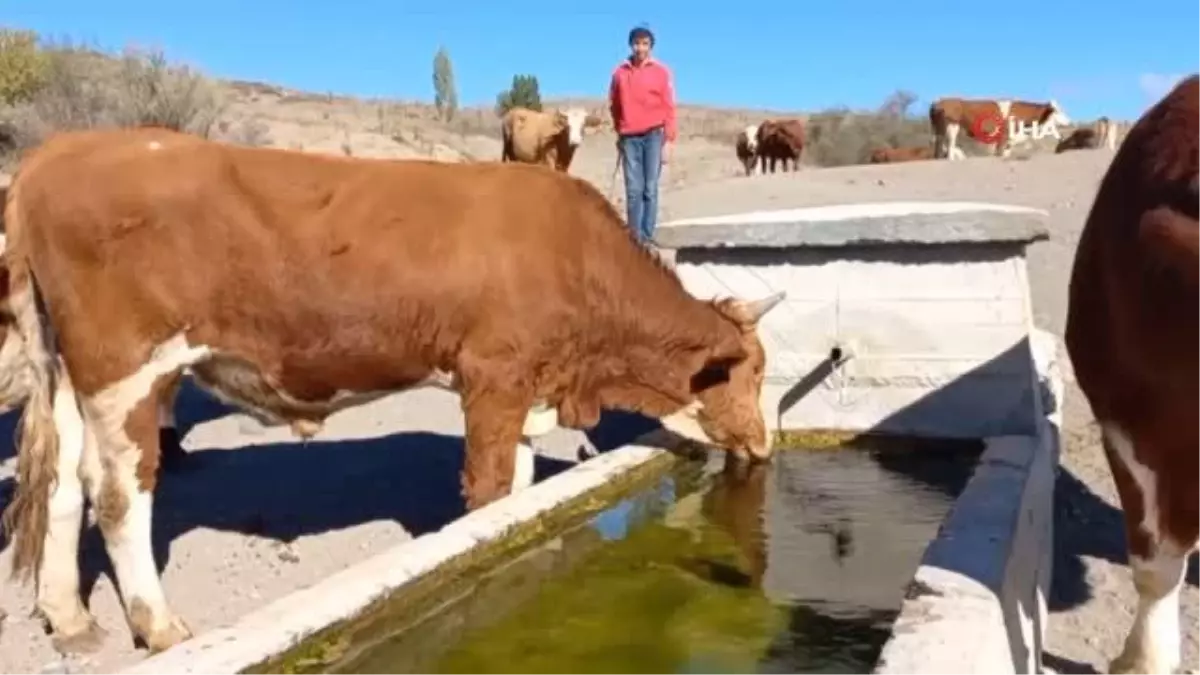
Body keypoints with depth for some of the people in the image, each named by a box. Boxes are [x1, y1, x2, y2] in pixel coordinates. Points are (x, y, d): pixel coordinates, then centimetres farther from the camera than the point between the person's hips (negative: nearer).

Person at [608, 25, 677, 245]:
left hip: (653, 136, -2)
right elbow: (614, 106, 16)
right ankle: (634, 237, 2)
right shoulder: (620, 73, 6)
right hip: (629, 138, 2)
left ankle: (647, 237, 0)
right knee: (633, 190, 0)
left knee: (650, 189, -3)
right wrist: (619, 133, 15)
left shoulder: (661, 71, 1)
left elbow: (669, 108, 0)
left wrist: (668, 141, -6)